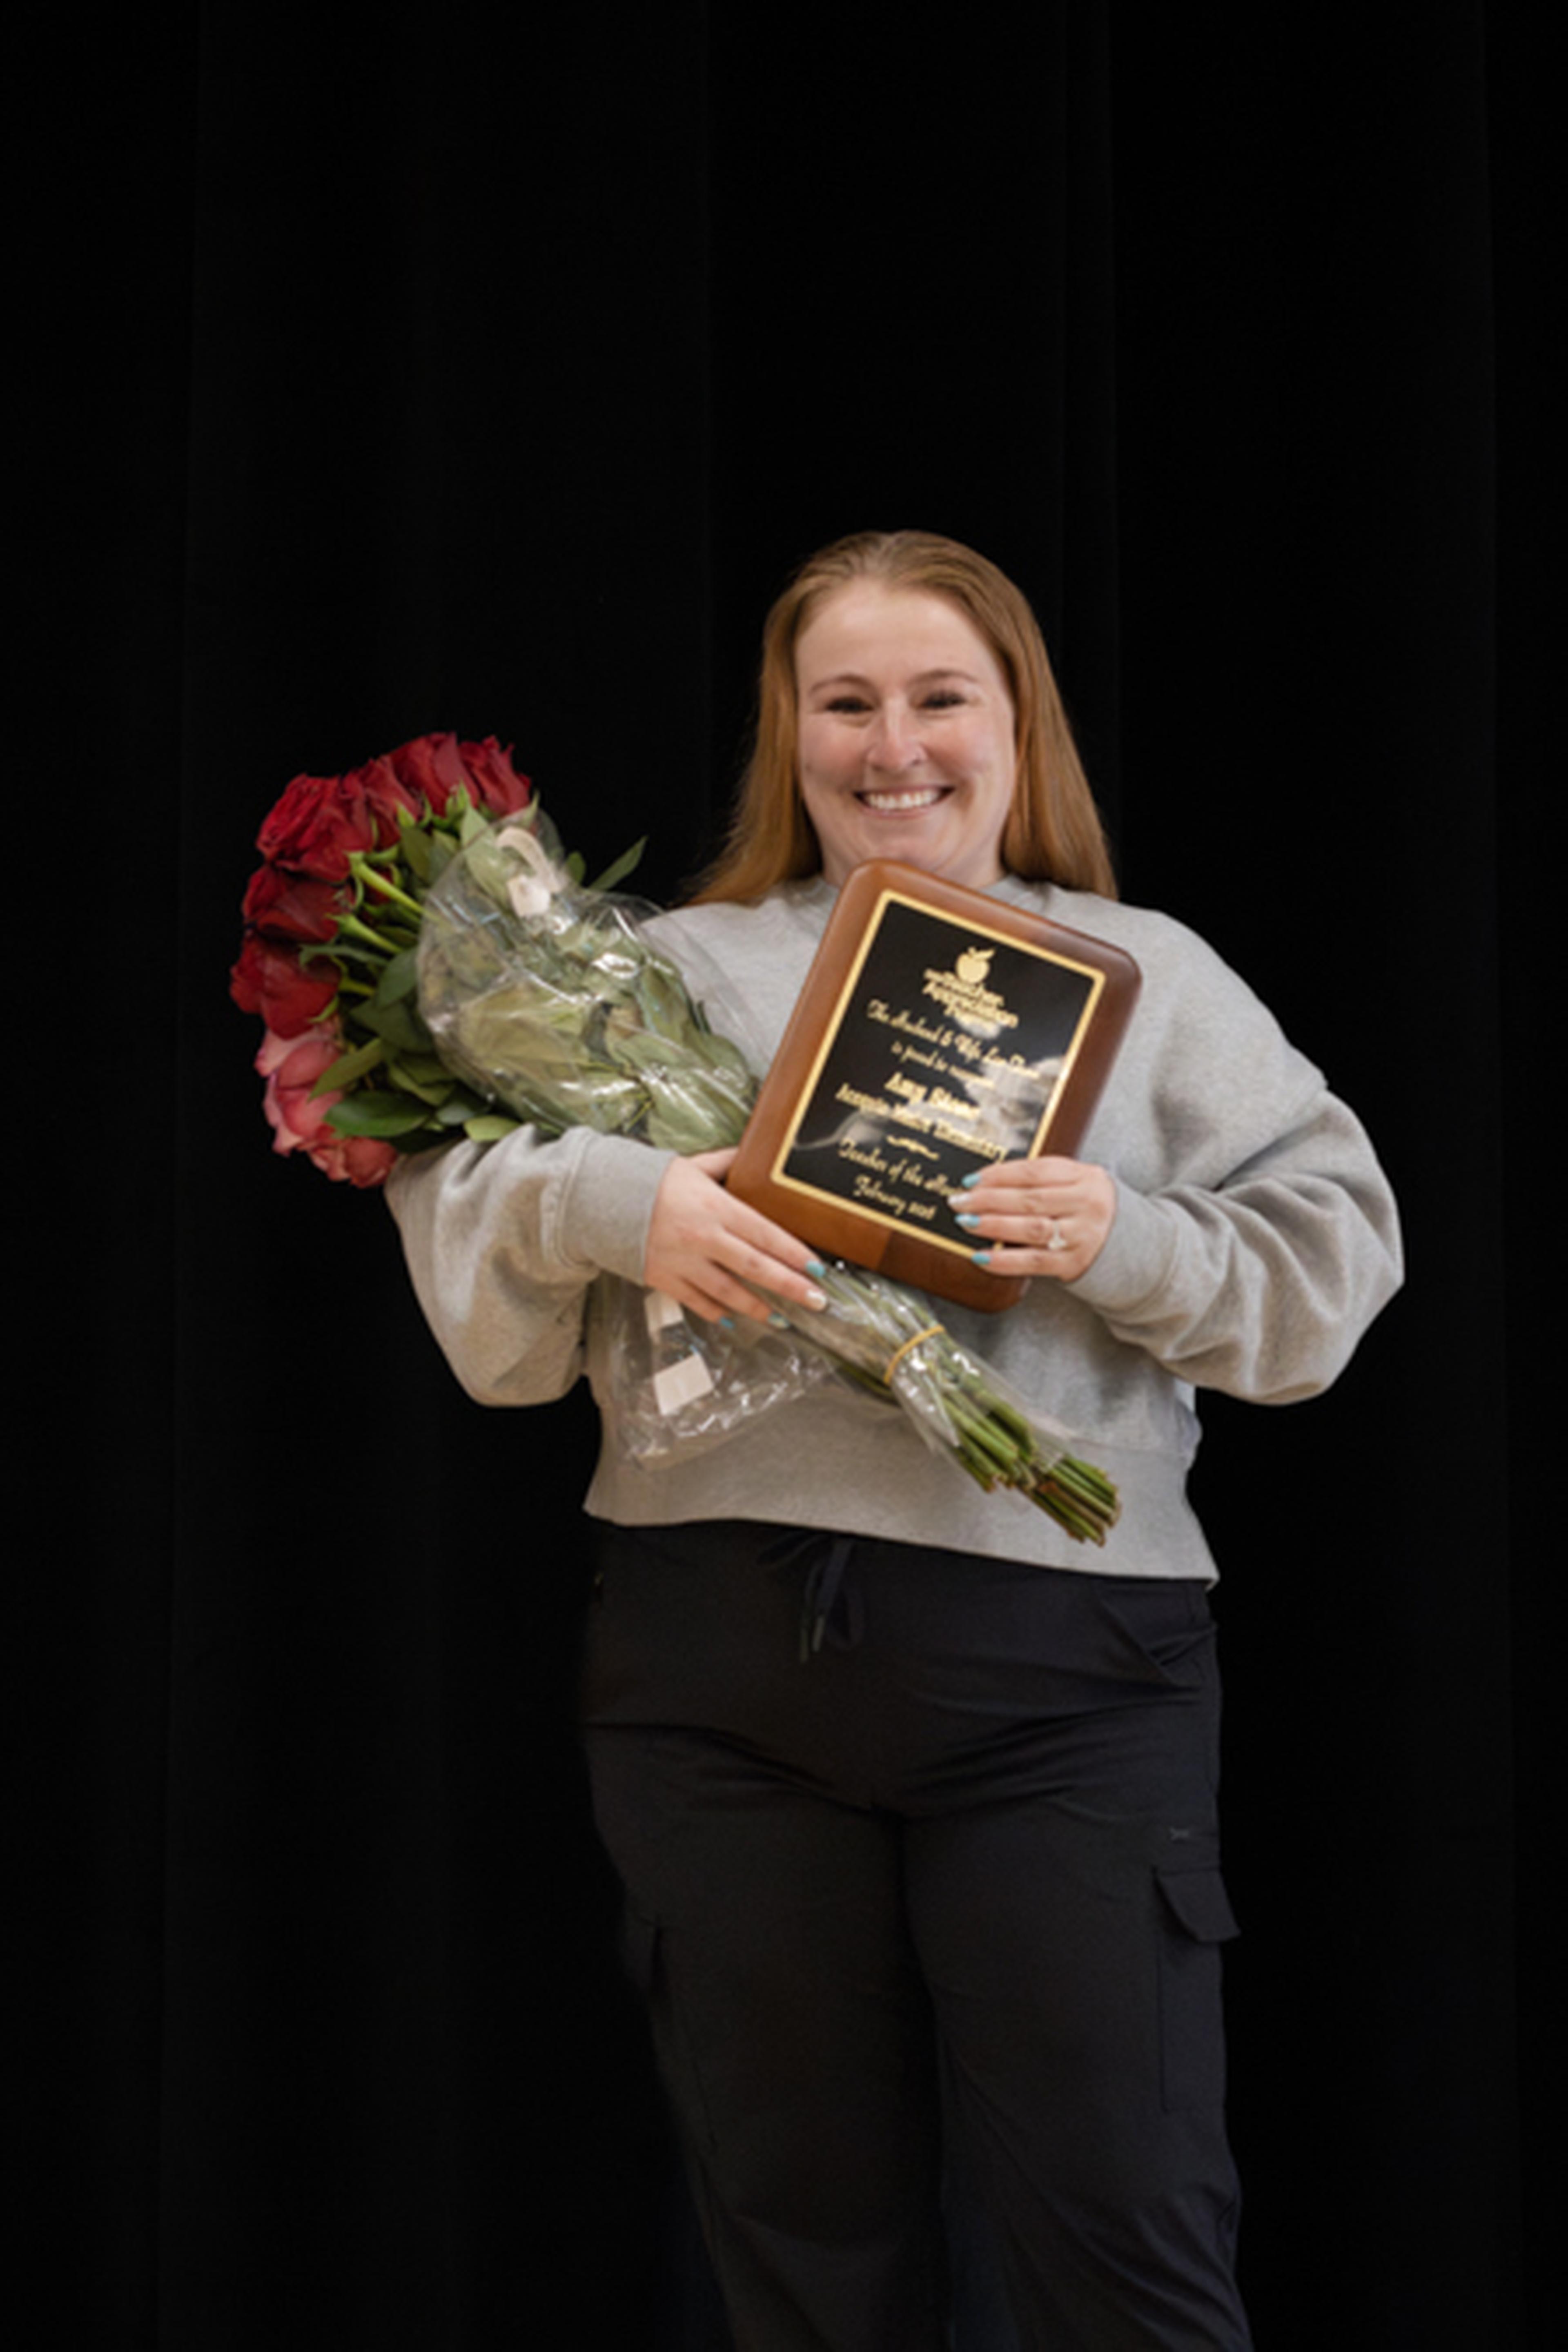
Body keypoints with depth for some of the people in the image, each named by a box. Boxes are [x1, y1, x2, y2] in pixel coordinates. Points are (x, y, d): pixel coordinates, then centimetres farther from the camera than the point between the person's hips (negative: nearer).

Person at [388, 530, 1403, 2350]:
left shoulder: (1150, 976, 13)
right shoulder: (678, 965, 14)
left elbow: (1328, 1251, 5)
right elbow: (450, 1189, 6)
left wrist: (1130, 1246, -12)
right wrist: (605, 1204, -13)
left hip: (1056, 1666, -1)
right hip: (721, 1646, 2)